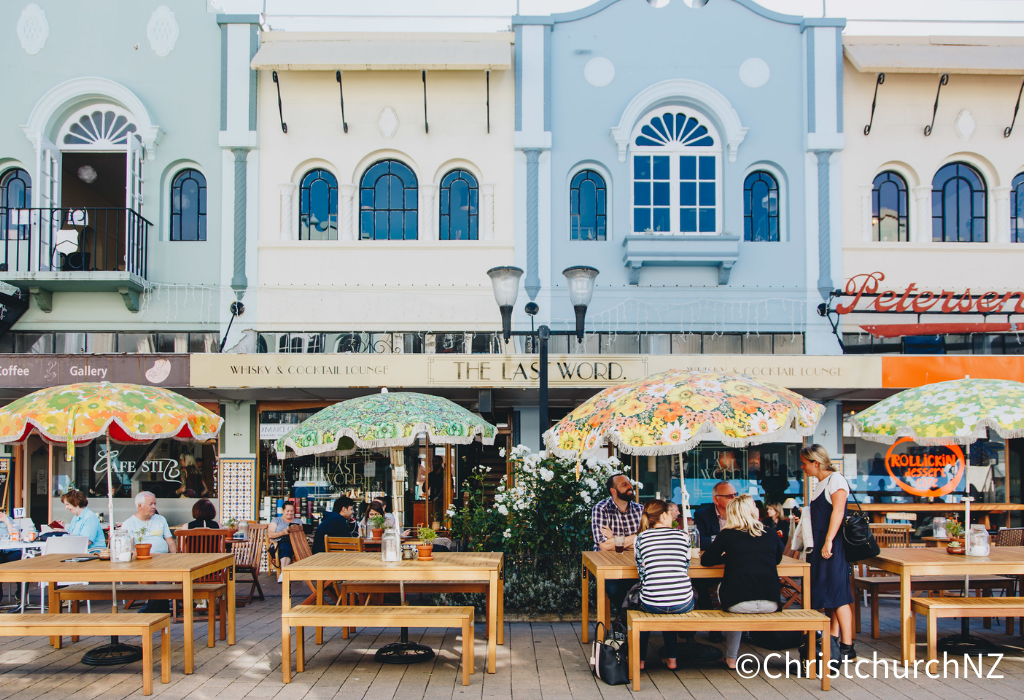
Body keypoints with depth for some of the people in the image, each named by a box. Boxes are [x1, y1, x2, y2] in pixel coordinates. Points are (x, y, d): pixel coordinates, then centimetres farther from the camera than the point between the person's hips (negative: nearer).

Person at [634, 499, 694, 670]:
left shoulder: (641, 538, 3)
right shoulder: (683, 535, 5)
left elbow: (641, 572, 6)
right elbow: (686, 569, 13)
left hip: (652, 604, 0)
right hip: (683, 604, 0)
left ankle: (640, 659, 37)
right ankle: (670, 657, 36)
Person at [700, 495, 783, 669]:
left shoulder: (727, 535, 3)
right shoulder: (771, 534, 10)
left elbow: (705, 560, 13)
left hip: (739, 603, -3)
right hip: (770, 604, 3)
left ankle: (731, 658, 31)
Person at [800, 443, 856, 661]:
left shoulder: (835, 479, -10)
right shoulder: (820, 484, 18)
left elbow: (838, 511, -20)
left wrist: (828, 541, -26)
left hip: (833, 547, -10)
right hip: (819, 546, 10)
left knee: (838, 595, -10)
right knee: (828, 595, 11)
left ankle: (847, 647, -9)